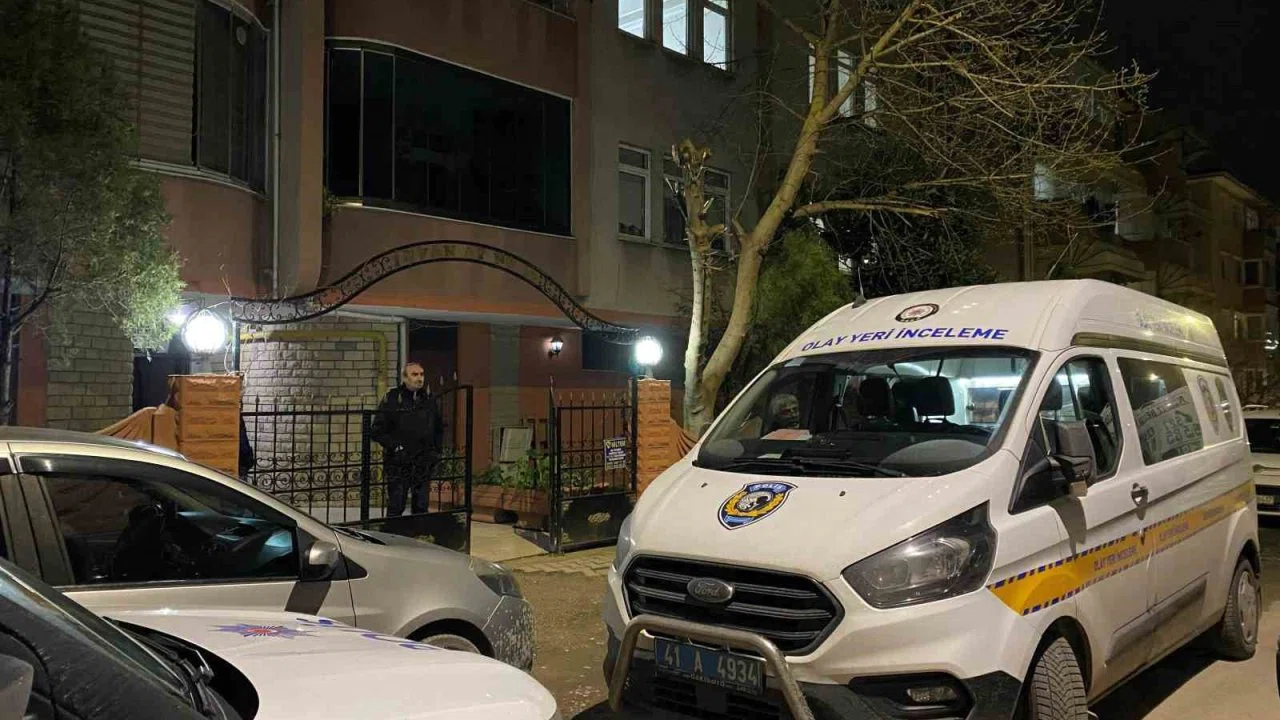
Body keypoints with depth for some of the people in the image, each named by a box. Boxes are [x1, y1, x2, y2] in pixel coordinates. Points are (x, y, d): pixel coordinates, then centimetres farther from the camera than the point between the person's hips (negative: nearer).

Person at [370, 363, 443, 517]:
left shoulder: (429, 400, 10)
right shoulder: (392, 399, -4)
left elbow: (439, 430, 22)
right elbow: (377, 431, -5)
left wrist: (436, 450, 12)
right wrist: (395, 447, -13)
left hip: (423, 464, 4)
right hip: (398, 464, -4)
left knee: (421, 507, 7)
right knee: (396, 508, -1)